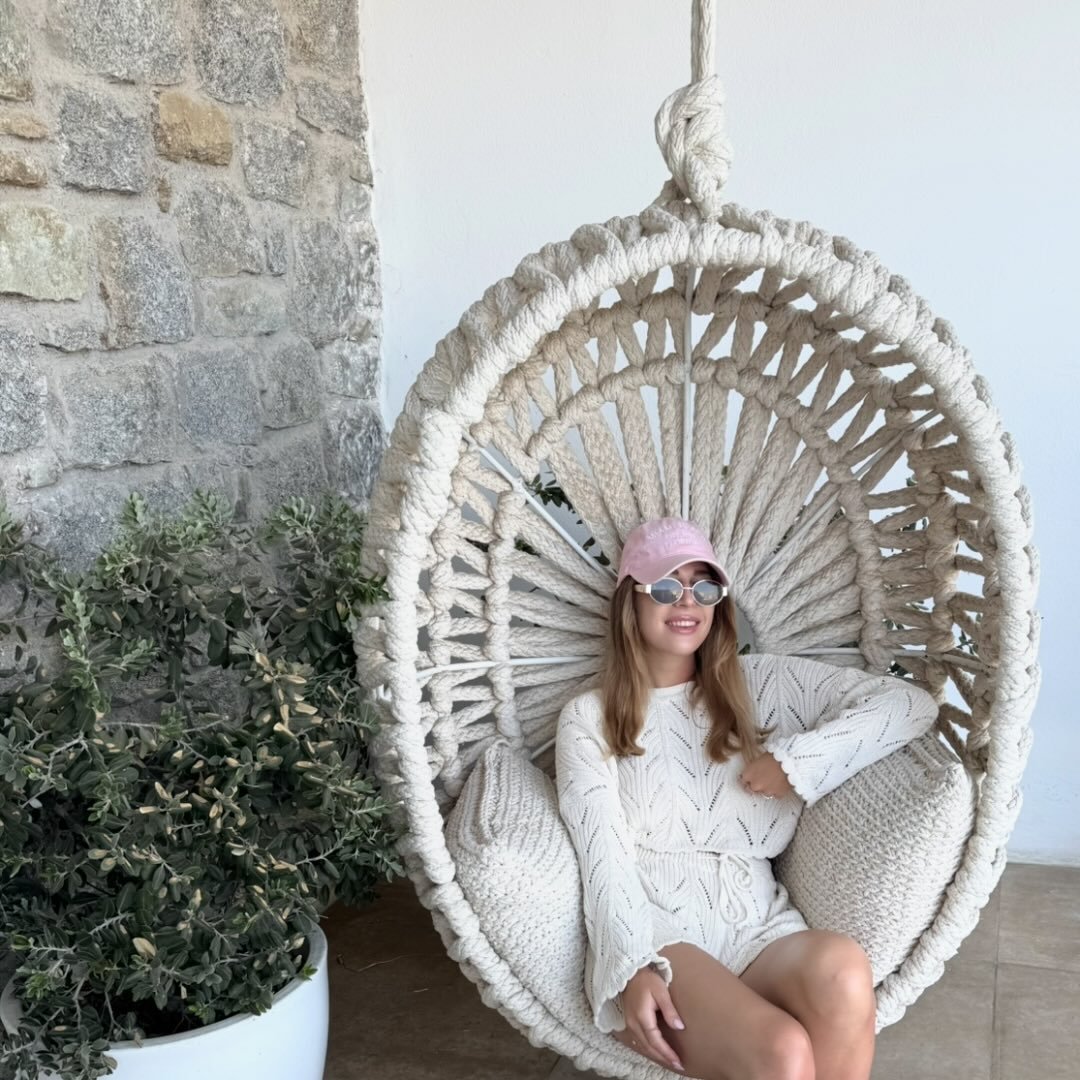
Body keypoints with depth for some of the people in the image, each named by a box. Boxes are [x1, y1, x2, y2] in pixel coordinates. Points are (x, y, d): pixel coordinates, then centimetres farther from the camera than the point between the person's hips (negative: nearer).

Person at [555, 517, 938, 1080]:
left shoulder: (759, 685, 15)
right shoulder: (589, 717, 10)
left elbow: (911, 704, 8)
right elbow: (600, 852, -3)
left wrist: (799, 759, -5)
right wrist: (633, 966, -20)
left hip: (756, 924, 3)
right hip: (654, 931, -3)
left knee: (841, 968, -34)